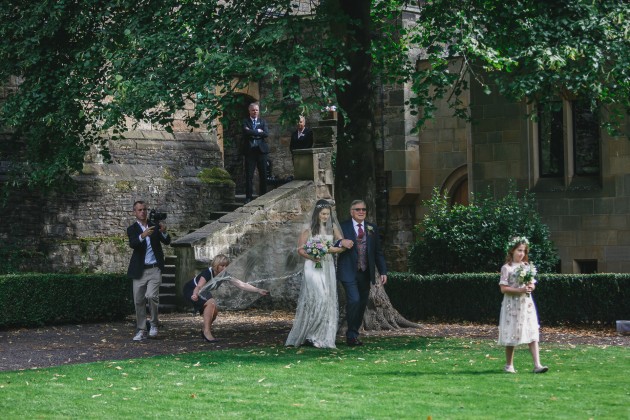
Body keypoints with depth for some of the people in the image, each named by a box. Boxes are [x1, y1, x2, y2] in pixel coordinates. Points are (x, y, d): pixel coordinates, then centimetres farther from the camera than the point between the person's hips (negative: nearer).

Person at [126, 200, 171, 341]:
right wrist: (142, 236, -37)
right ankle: (141, 331, 12)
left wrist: (164, 232, -22)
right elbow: (132, 244, -17)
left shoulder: (155, 226, 8)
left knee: (152, 296, -17)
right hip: (140, 270, 0)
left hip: (155, 269, 0)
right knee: (139, 301, 2)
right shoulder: (132, 229, 2)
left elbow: (167, 242, -1)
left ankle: (154, 324, 3)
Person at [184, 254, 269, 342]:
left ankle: (204, 331, 25)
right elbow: (199, 287, -42)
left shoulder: (224, 276, -10)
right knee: (211, 302, -29)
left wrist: (258, 290, -20)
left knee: (214, 312, 2)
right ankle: (206, 331, -28)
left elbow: (242, 285, -13)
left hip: (202, 293, 8)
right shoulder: (208, 273, -30)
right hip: (190, 291, -8)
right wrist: (195, 295, -65)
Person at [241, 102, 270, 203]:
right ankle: (248, 197, 0)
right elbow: (247, 132, -13)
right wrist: (258, 132, -8)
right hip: (250, 150, -2)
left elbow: (266, 133, -5)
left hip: (261, 149, 2)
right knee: (249, 175, -3)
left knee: (263, 175, 4)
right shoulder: (245, 122, 6)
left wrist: (253, 133, -9)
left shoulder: (263, 122, 12)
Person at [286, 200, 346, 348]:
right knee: (318, 298, -15)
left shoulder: (333, 227, 9)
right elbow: (300, 249, 1)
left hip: (328, 267, 4)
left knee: (328, 301, 2)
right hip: (313, 267, -4)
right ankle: (310, 335, -7)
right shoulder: (309, 230, -1)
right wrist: (311, 256, -16)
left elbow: (342, 246, 7)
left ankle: (324, 338, 9)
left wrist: (330, 249, -10)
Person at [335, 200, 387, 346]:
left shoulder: (372, 229, 13)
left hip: (365, 274, 5)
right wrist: (341, 243, -27)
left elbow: (378, 252, 15)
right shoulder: (343, 227, 0)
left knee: (362, 304, 6)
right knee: (354, 300, -18)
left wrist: (383, 271, 8)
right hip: (349, 273, -5)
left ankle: (353, 334, 17)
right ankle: (352, 334, -7)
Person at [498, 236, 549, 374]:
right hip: (512, 305, -4)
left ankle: (537, 365, -10)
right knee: (511, 337, 4)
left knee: (532, 334, -5)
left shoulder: (527, 267, 10)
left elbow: (533, 285, 17)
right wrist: (520, 290, -21)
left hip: (527, 304, 4)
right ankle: (509, 365, 17)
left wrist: (531, 287, -7)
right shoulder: (507, 268, -6)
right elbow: (503, 289, -11)